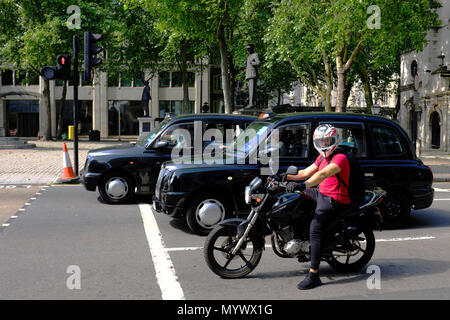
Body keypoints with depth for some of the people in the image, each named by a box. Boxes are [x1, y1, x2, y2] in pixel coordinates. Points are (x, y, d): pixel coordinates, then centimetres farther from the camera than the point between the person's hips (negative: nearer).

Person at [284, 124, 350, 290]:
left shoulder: (340, 158, -15)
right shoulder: (321, 157, 16)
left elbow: (323, 174, -33)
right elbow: (305, 173, 18)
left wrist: (303, 185, -46)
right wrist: (284, 176, 7)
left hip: (334, 199, -10)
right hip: (321, 193, 10)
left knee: (314, 229, -26)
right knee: (294, 193, 16)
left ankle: (313, 275, -27)